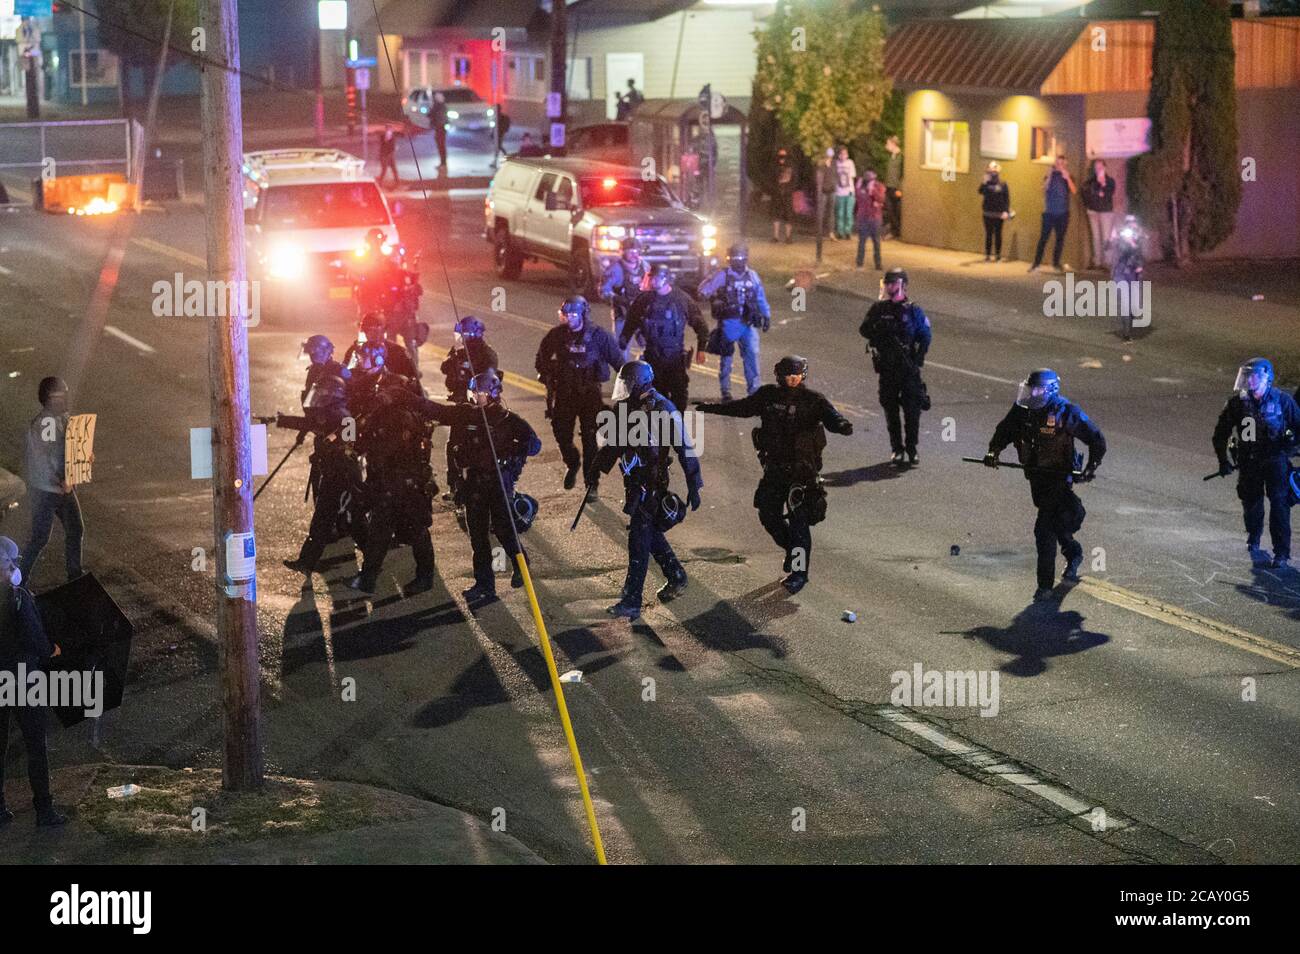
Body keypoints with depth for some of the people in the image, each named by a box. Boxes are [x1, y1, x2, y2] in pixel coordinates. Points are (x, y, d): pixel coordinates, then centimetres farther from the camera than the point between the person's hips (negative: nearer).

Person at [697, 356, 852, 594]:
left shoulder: (813, 400, -8)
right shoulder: (768, 396, 3)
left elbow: (829, 414, -24)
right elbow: (743, 407, 16)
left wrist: (841, 425, -47)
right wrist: (711, 408, 18)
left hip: (803, 467, -5)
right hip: (775, 466, 5)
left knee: (799, 518, -8)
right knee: (767, 512, 9)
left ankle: (799, 572, 0)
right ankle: (792, 549, 35)